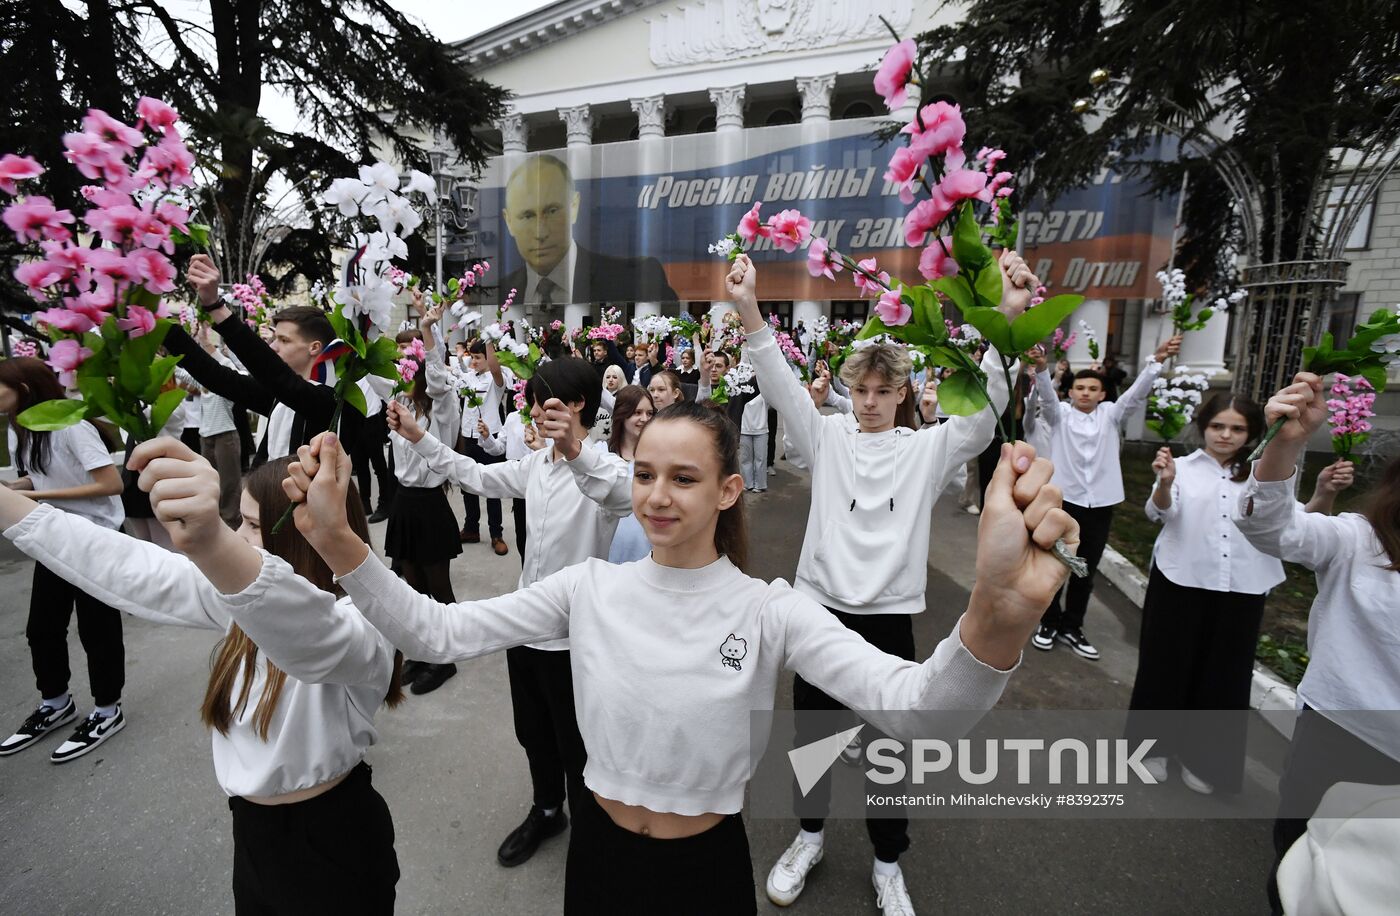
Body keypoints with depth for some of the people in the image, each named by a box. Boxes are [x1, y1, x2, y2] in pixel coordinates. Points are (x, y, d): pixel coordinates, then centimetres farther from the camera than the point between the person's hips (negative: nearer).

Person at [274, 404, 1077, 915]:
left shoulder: (770, 609, -20)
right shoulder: (590, 587, -11)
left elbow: (916, 704, -33)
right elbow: (439, 631, -14)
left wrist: (1000, 613, -55)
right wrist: (336, 540, -29)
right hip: (598, 849, 2)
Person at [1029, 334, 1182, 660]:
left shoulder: (1111, 414, 8)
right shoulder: (1059, 413, 2)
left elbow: (1137, 392, -5)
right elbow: (1046, 394, -16)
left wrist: (1156, 360, -21)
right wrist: (1040, 367, -36)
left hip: (1101, 503, 3)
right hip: (1063, 499, -2)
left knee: (1086, 570, 11)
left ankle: (1071, 627, 26)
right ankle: (1049, 622, 24)